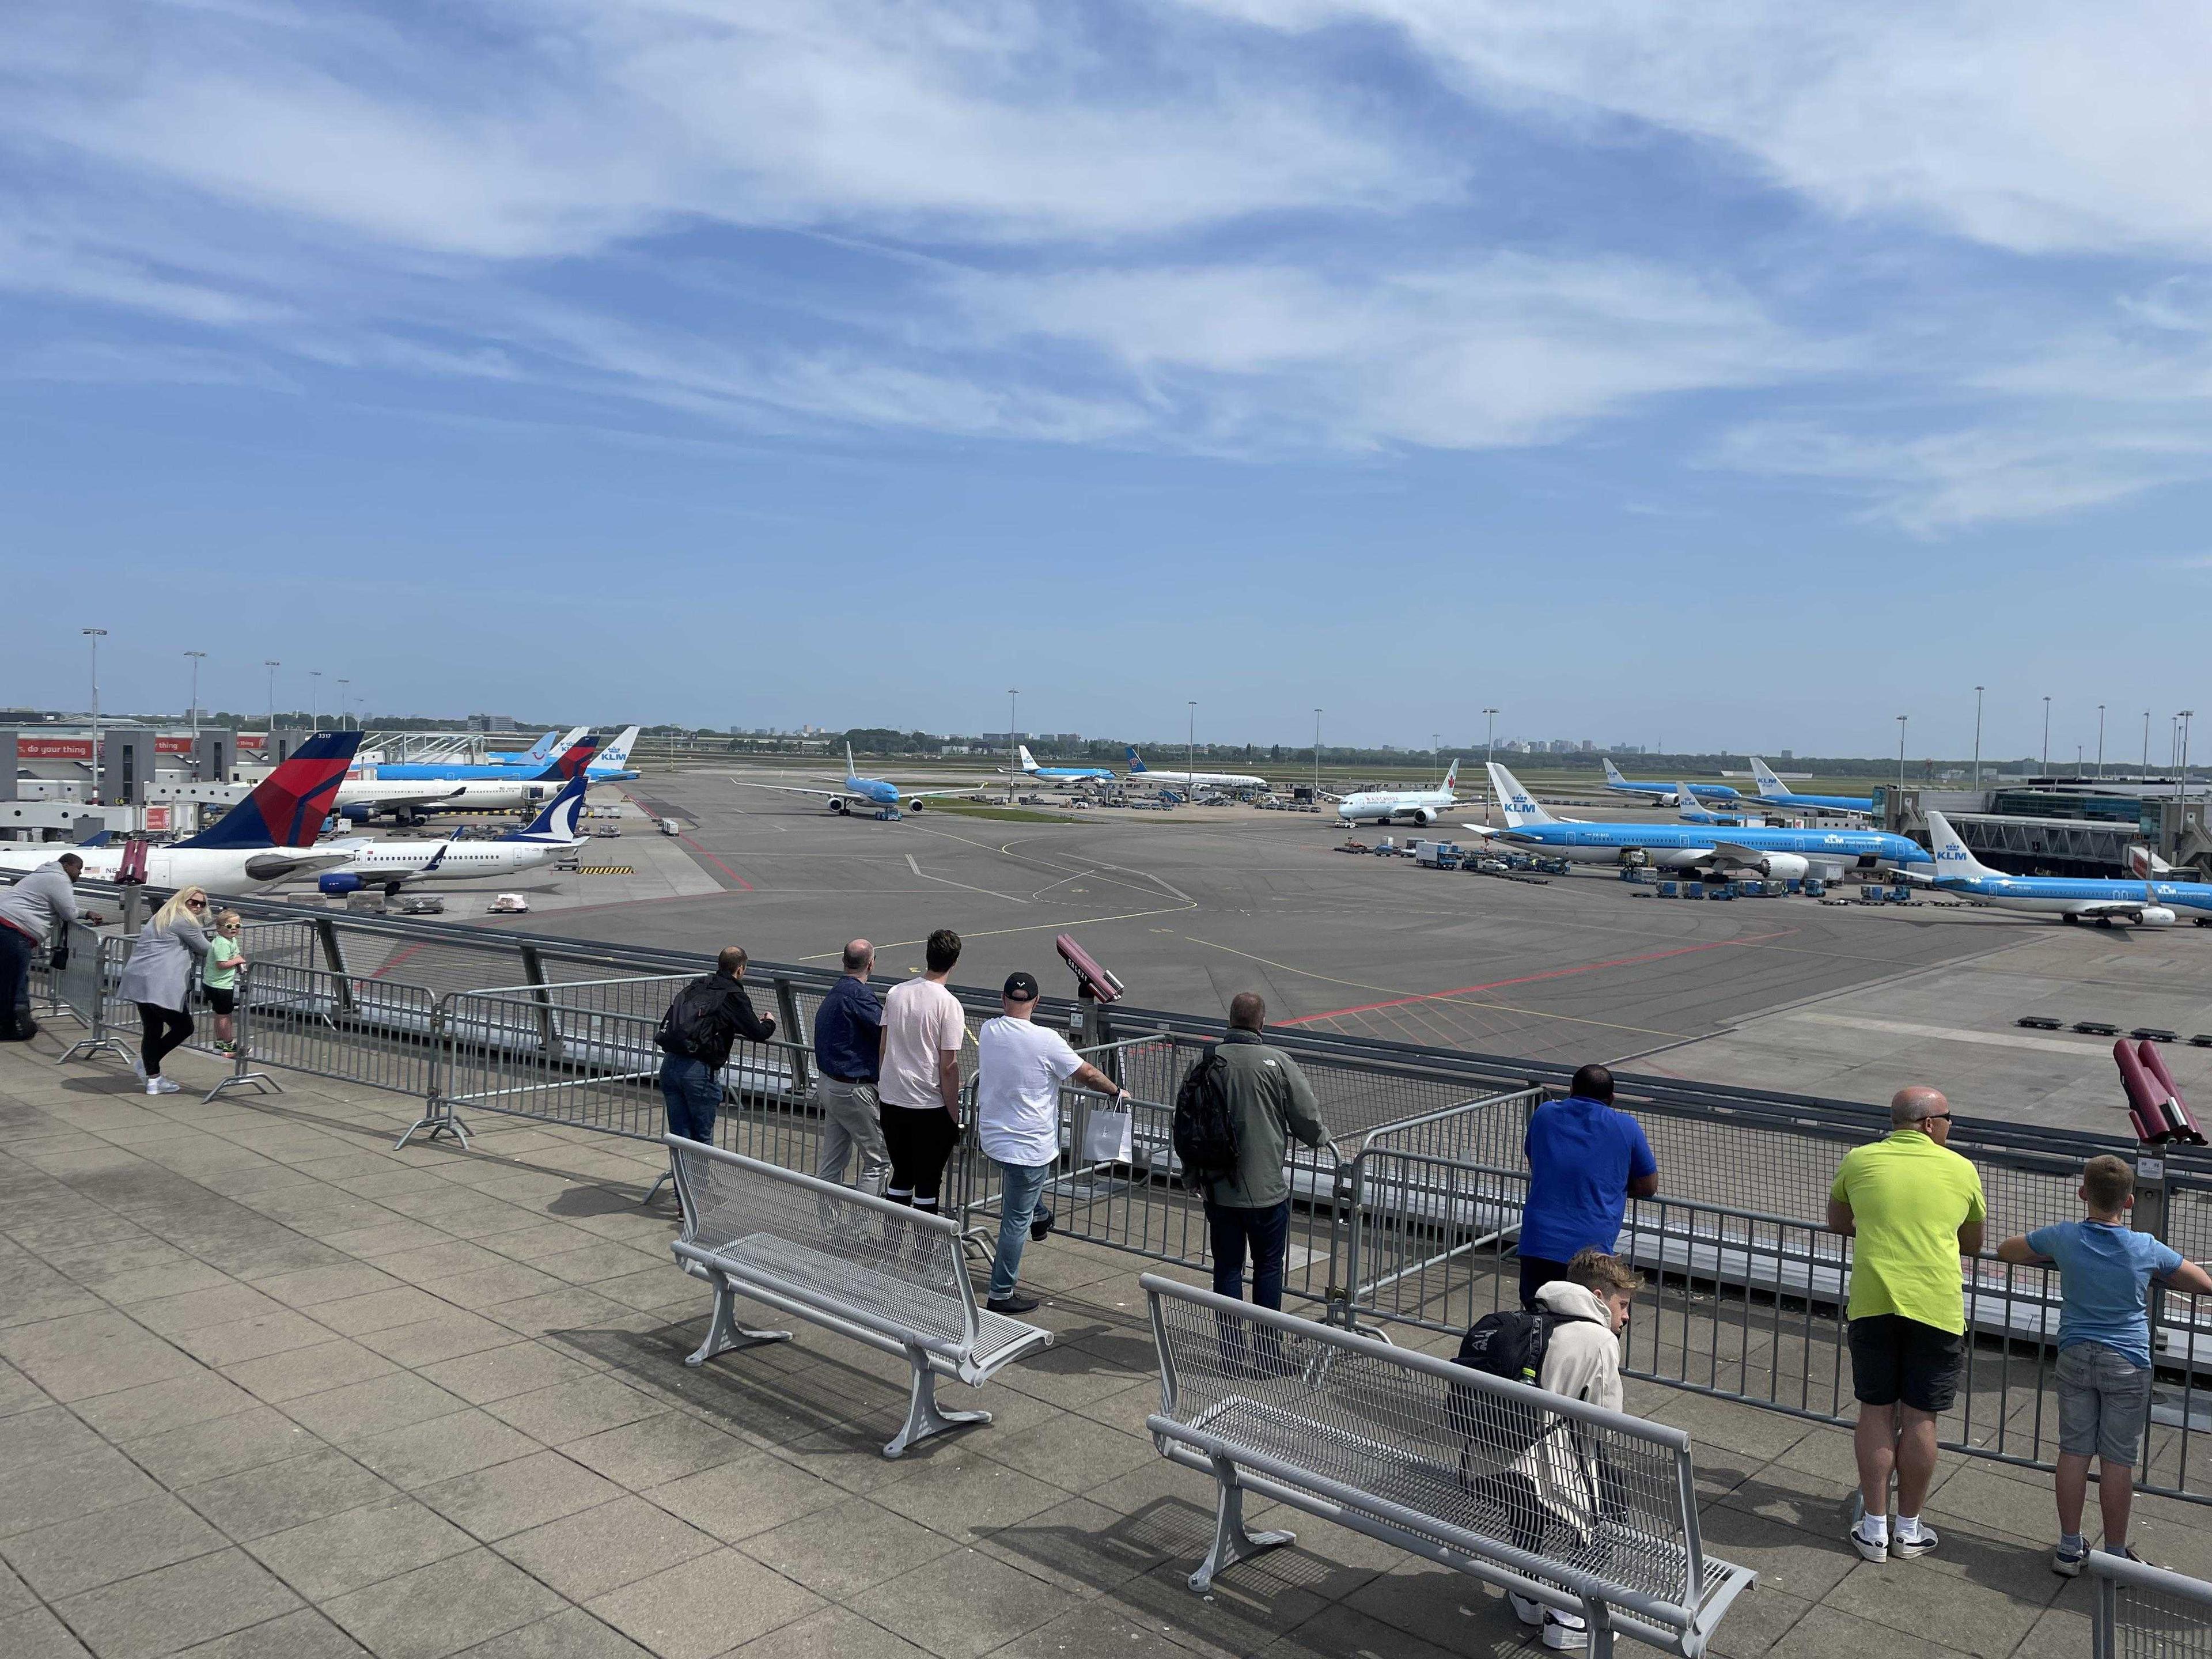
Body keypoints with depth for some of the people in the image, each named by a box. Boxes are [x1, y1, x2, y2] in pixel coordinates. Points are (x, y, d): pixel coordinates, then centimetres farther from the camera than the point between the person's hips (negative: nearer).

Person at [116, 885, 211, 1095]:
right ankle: (144, 1063, 6)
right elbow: (205, 950, 1)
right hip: (160, 985, -10)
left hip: (138, 981, 10)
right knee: (184, 1027, 1)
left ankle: (153, 1080, 18)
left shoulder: (160, 917, 24)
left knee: (152, 1030, 13)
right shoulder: (185, 922, -6)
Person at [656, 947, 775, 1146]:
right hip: (699, 1071, -6)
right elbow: (758, 1034, -1)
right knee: (703, 1139, 8)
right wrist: (769, 1023, 23)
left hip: (669, 1064, 6)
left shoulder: (698, 985, 14)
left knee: (679, 1136, 12)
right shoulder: (734, 996, -3)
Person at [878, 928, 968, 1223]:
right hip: (929, 1106, -5)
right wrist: (954, 1116, -6)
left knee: (901, 1176, 18)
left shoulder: (895, 993, 2)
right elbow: (949, 1067, -14)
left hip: (891, 1101, 6)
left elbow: (882, 1049, 8)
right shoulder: (948, 1005, -15)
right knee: (928, 1183, 6)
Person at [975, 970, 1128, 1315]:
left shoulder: (987, 1032, -2)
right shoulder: (1046, 1041, -19)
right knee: (1016, 1220, 5)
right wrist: (1117, 1092, 9)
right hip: (1029, 1145, -5)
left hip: (992, 1136, 6)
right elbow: (1087, 1074, -10)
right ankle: (1001, 1294, 13)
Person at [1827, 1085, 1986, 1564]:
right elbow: (1973, 1244, 16)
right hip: (1936, 1307, 0)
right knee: (1920, 1417, 9)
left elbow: (1837, 1222, 19)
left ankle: (1874, 1528, 15)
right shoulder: (1961, 1170, 4)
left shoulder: (1859, 1161, 4)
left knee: (1876, 1412, 9)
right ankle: (1908, 1529, 20)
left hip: (1873, 1303, 1)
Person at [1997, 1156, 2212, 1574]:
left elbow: (2004, 1250, 8)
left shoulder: (2064, 1238, -7)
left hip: (2075, 1356, 1)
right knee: (2118, 1460, 6)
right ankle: (2115, 1555, 16)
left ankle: (2069, 1548, 16)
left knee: (2073, 1452, 8)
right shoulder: (2147, 1249, -9)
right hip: (2127, 1364, -1)